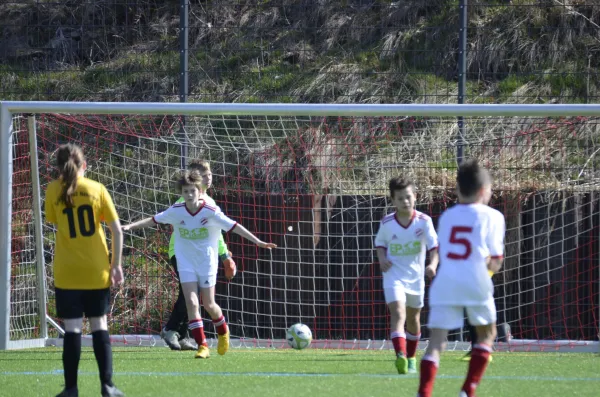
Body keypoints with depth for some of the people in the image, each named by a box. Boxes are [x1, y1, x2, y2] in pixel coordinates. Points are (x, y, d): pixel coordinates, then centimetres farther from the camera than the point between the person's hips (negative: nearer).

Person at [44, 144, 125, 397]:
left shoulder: (53, 191, -1)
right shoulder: (97, 189, 0)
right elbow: (117, 229, -2)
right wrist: (117, 265, 2)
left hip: (67, 273, -1)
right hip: (97, 271, 1)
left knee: (72, 329, 0)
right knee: (99, 326, 9)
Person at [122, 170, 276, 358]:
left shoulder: (211, 212, -16)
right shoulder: (176, 211, -8)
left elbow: (234, 227, -13)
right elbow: (153, 220, 4)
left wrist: (258, 242, -15)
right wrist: (130, 227, 0)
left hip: (206, 263, -2)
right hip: (186, 263, 2)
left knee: (209, 304, 4)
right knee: (192, 302, -12)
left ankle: (223, 332, 36)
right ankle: (202, 346, -7)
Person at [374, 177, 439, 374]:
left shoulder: (423, 221, -9)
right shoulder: (387, 223, -6)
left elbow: (434, 246, -12)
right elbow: (380, 243, 12)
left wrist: (433, 264, -31)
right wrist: (382, 258, -8)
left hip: (416, 277, 2)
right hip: (394, 276, -2)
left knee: (413, 318, 17)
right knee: (398, 313, -22)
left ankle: (411, 358, 37)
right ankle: (400, 356, -38)